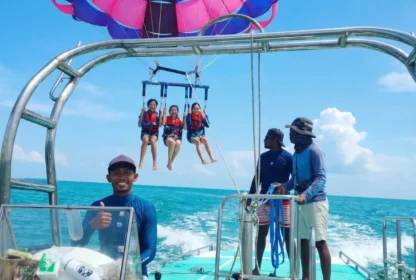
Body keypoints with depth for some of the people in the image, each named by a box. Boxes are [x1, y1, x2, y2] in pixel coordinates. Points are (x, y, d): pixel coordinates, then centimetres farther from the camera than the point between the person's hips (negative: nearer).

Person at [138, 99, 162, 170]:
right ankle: (141, 162, -37)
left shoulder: (157, 114, 6)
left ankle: (154, 163, -28)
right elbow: (140, 125, -2)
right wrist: (142, 114, -8)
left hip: (154, 133, 0)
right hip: (145, 132, 0)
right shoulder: (144, 113, 5)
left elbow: (160, 125, -8)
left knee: (152, 140, -35)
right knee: (145, 140, -36)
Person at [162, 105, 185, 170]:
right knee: (172, 142, -37)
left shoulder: (179, 120, 11)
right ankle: (169, 162, -23)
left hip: (177, 137, 2)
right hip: (168, 137, -2)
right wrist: (164, 113, -11)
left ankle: (171, 162, -19)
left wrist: (184, 118, -4)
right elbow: (163, 123, -17)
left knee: (178, 143, -34)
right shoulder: (167, 118, 6)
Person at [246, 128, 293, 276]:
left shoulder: (288, 157, -5)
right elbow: (257, 178, 12)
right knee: (261, 233, 7)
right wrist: (249, 198, 9)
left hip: (282, 202, -4)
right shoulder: (263, 157, 10)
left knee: (287, 235, 1)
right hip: (264, 201, 5)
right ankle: (257, 267, 17)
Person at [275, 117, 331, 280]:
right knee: (303, 240, 12)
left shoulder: (313, 150, -11)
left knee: (320, 242, -8)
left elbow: (321, 177, -19)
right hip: (302, 203, 9)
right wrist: (285, 186, 1)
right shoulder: (297, 153, 13)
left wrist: (306, 194, -32)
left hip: (315, 202, -8)